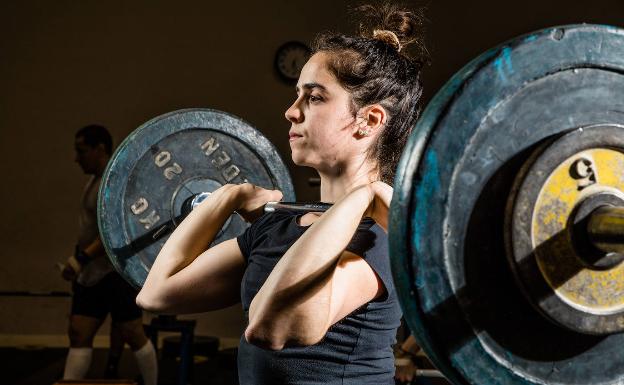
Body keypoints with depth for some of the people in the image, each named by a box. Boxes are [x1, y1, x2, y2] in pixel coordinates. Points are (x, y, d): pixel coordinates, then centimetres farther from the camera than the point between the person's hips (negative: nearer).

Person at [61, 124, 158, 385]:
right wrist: (80, 263, 22)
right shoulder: (95, 180, 16)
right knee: (78, 334, 2)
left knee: (132, 335, -1)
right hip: (91, 274, 9)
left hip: (118, 272, -9)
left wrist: (82, 258, -29)